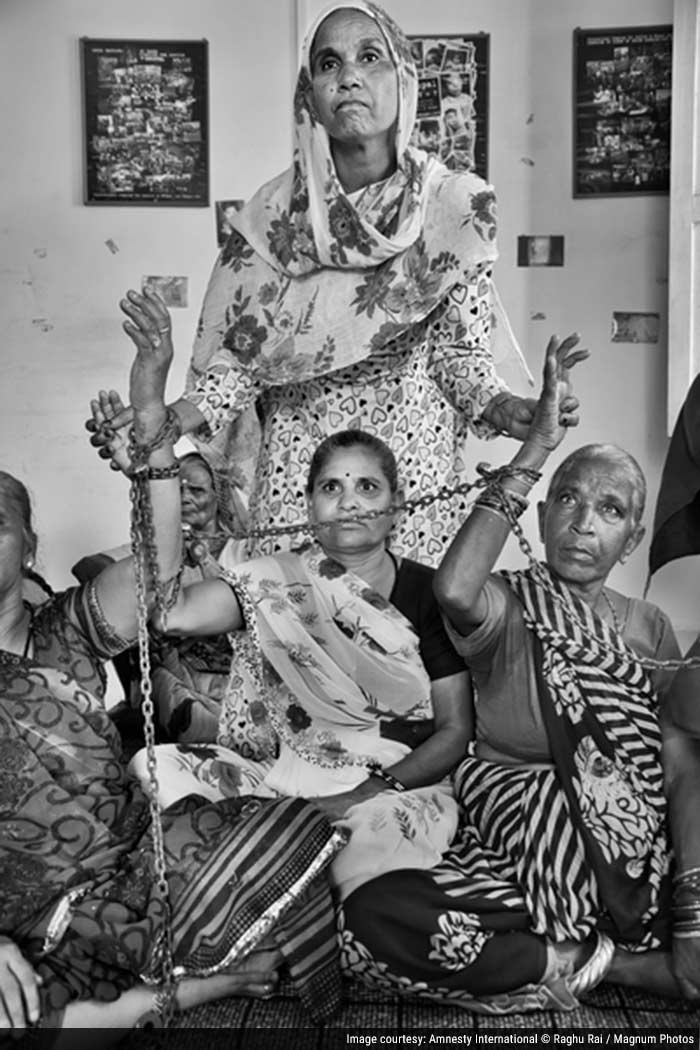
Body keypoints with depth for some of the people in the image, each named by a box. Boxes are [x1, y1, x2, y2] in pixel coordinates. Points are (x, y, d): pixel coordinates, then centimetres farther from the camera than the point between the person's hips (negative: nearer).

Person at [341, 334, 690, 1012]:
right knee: (368, 918, -28)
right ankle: (618, 963, -15)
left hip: (637, 865, 2)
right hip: (511, 849, -1)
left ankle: (566, 961, -7)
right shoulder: (509, 606, -4)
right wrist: (535, 449, -27)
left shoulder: (649, 628, 10)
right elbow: (454, 589, -29)